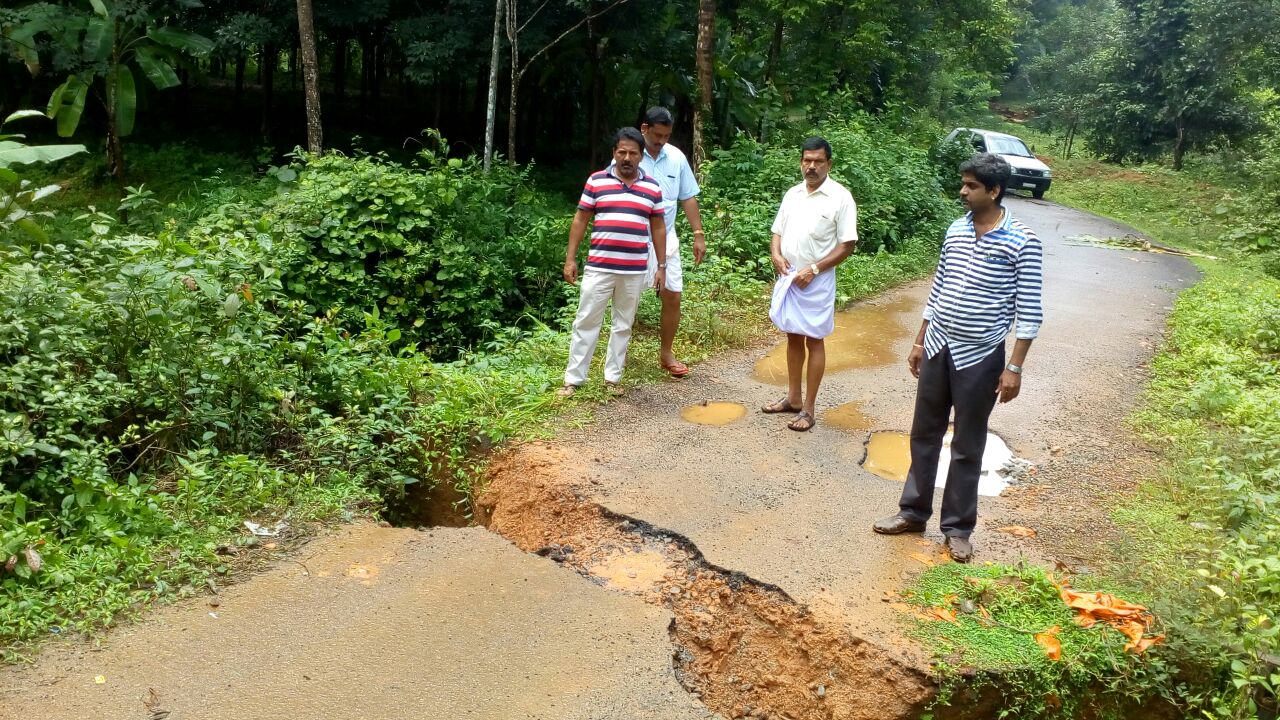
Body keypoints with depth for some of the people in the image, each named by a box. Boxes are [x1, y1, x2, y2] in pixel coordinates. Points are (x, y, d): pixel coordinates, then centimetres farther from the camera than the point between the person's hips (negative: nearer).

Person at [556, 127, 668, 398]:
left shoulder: (652, 187, 5)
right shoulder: (596, 181, 0)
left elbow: (658, 227, 10)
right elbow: (580, 219, 3)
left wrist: (661, 266, 7)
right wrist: (570, 258, -1)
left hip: (635, 271, 2)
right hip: (598, 267, -2)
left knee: (623, 325, 10)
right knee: (586, 322, 3)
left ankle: (612, 377, 22)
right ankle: (573, 379, 10)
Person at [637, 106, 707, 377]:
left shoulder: (677, 157, 3)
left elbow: (688, 198, 10)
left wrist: (698, 234, 5)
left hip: (666, 239, 4)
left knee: (673, 296, 5)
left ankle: (667, 353, 19)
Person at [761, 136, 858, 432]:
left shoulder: (840, 197, -10)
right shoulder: (792, 194, 8)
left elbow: (847, 245, -11)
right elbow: (778, 231, 15)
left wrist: (814, 269, -18)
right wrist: (776, 255, -6)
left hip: (817, 281, -6)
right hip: (788, 277, 6)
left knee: (814, 341, 2)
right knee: (793, 337, 14)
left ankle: (808, 409, 9)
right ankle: (792, 398, 27)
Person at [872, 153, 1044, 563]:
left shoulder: (1021, 242, -13)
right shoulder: (956, 231, 5)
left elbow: (1029, 310, -11)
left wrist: (1014, 367, -14)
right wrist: (919, 341, 15)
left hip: (980, 358, -5)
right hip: (938, 349, 6)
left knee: (967, 447, 7)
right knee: (924, 435, 14)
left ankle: (958, 528, 21)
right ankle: (913, 512, 29)